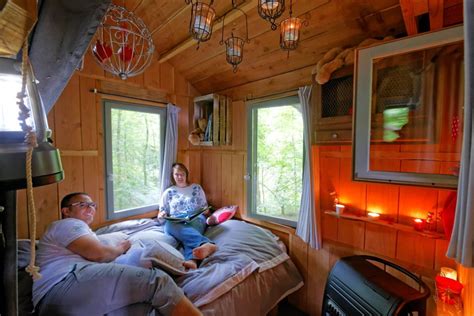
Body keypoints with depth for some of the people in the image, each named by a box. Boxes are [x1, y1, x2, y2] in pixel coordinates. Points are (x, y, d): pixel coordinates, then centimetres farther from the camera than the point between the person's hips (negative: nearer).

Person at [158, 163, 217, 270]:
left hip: (196, 219, 0)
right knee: (169, 225, -38)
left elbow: (205, 208, 18)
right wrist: (162, 215, -5)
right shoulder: (168, 192, 19)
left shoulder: (196, 187, 18)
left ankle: (191, 259, -62)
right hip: (176, 222, 0)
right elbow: (161, 214, 20)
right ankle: (206, 244, -61)